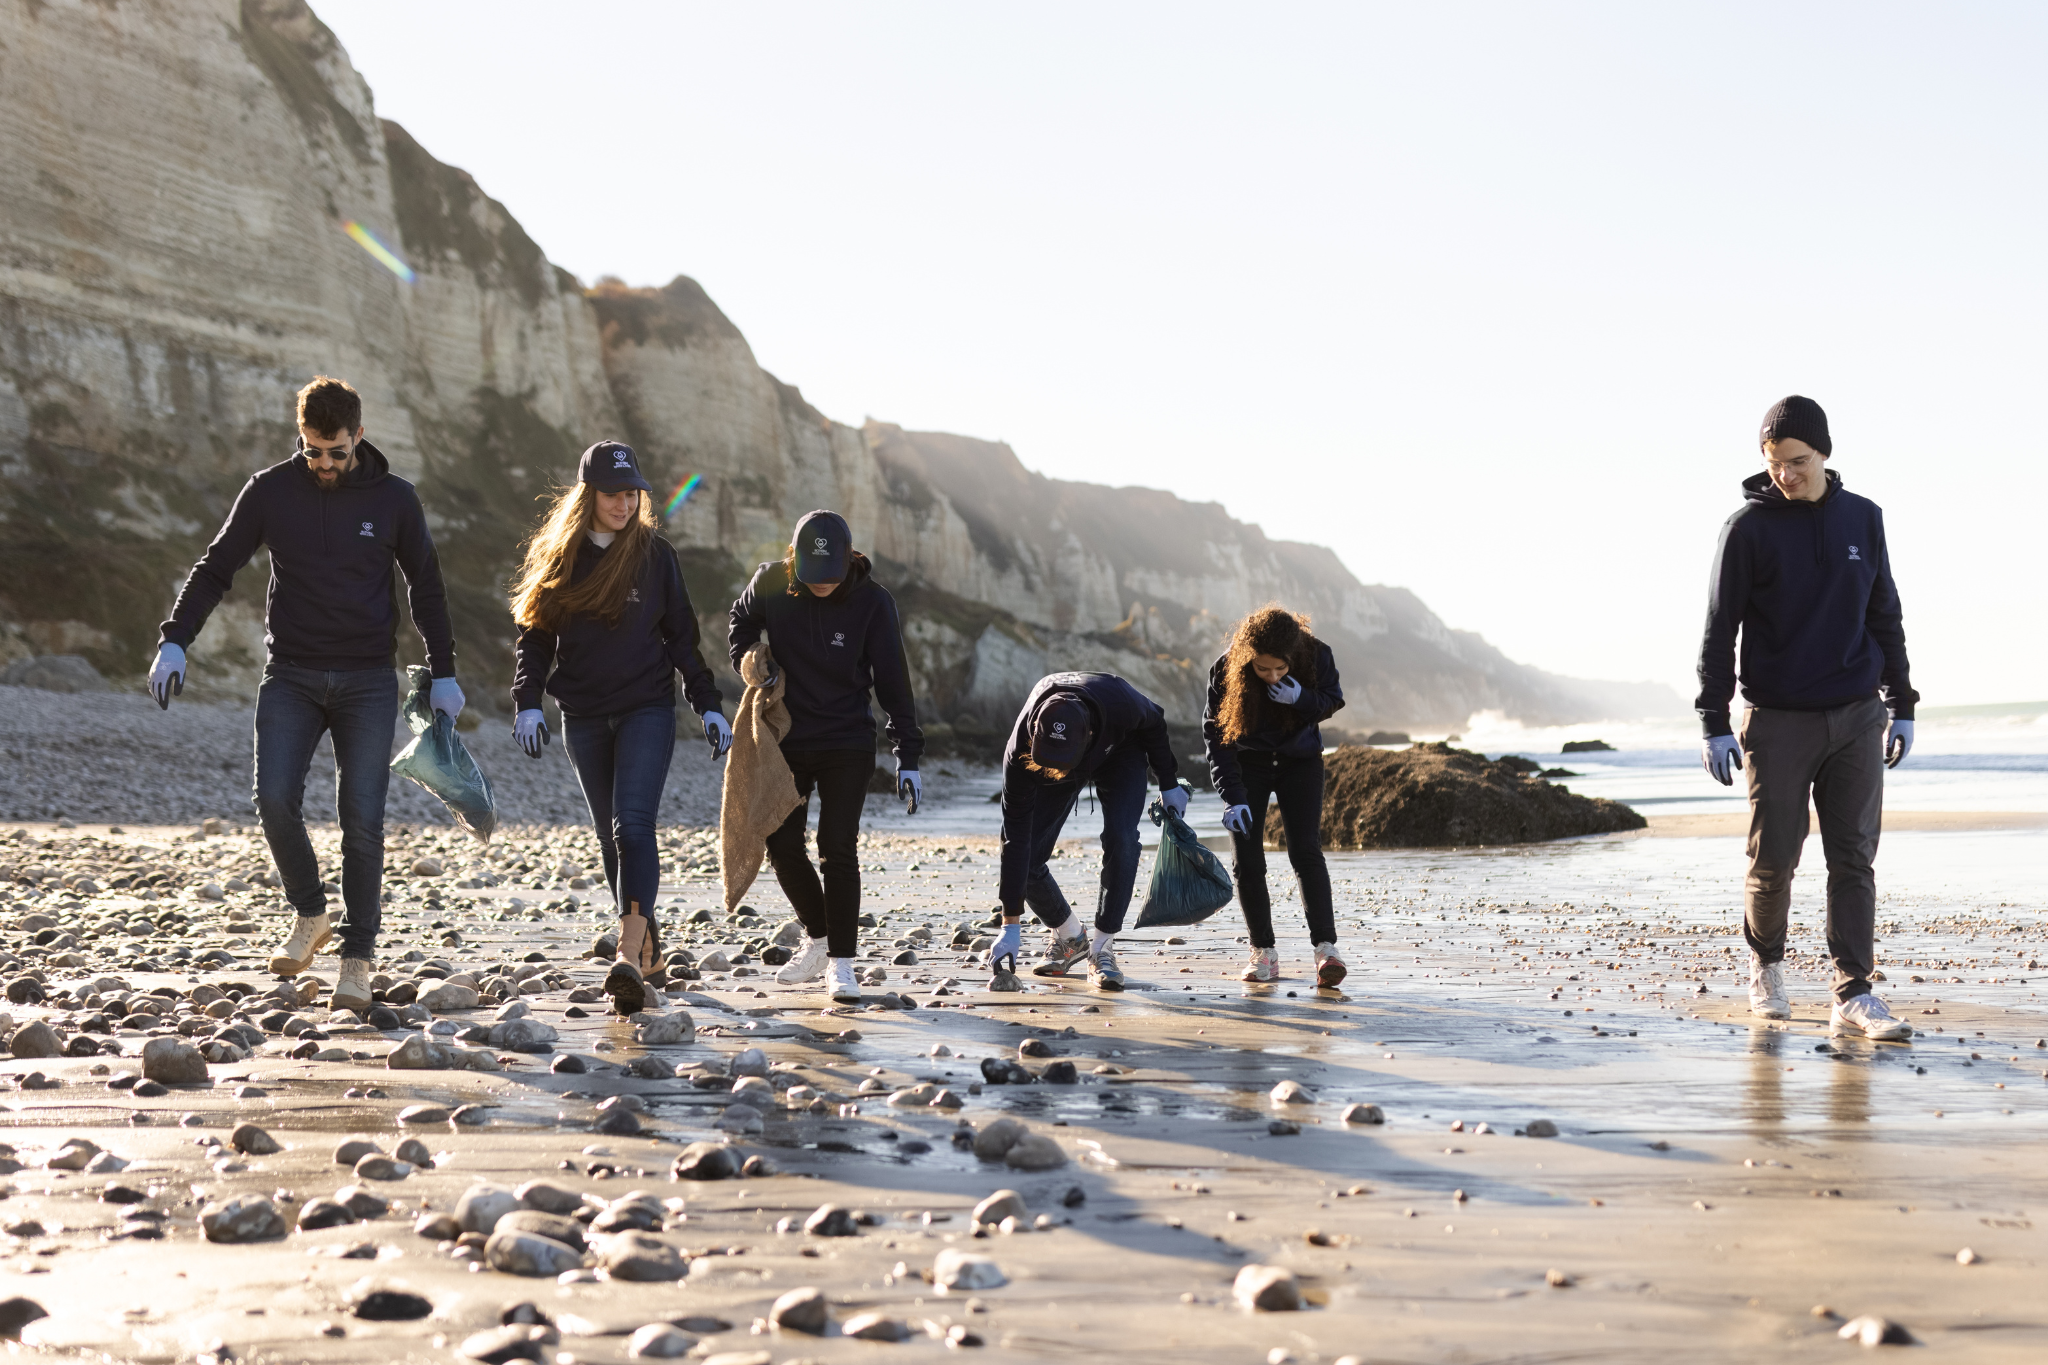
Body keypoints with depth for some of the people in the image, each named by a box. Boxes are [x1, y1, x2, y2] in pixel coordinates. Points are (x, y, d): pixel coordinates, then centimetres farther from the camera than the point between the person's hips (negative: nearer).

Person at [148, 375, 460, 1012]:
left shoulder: (394, 498, 2)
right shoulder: (270, 491, 2)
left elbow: (426, 587, 11)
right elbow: (216, 567, 6)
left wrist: (443, 674, 9)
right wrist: (174, 640, -6)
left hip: (368, 681, -1)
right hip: (290, 676, 1)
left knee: (361, 819, -5)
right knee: (275, 799, -15)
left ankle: (357, 958, 5)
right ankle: (310, 914, 9)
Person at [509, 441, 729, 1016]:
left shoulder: (655, 553, 1)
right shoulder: (557, 556, 4)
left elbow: (681, 635, 6)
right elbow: (534, 635, 6)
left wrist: (708, 705, 1)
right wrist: (527, 702, -8)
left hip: (647, 710, -3)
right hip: (583, 719, 3)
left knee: (633, 824, -17)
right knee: (610, 836, 10)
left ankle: (629, 957, -27)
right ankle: (646, 941, 24)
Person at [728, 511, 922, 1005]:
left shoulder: (872, 601, -14)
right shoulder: (771, 583, -8)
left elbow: (892, 680, -10)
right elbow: (741, 622, 15)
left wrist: (907, 756, -12)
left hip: (848, 745, -3)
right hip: (786, 740, 3)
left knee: (837, 849, -9)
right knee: (782, 845, 3)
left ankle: (842, 963, 0)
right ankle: (819, 938, 25)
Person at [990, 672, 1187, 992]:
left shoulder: (1120, 704, -43)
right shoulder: (1020, 751, -40)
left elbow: (1153, 723, -15)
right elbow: (1015, 838, -35)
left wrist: (1169, 784, -5)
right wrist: (1011, 926, -34)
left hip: (1119, 752, -1)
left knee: (1120, 840, -24)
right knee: (1026, 858, -10)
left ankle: (1102, 949, -12)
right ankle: (1069, 938, 17)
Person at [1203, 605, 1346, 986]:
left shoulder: (1316, 656, -25)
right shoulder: (1227, 667, -26)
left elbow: (1334, 700, -7)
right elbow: (1215, 732, -18)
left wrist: (1302, 698, -31)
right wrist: (1233, 796, -24)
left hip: (1299, 760, 0)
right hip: (1248, 764, 0)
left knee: (1305, 851, -15)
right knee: (1247, 860, -4)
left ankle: (1325, 947, -16)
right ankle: (1264, 953, 6)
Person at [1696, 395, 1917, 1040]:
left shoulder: (1863, 519, 6)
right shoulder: (1748, 527, -5)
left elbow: (1885, 617, 14)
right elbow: (1719, 629, -5)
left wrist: (1901, 707, 12)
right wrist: (1714, 724, -10)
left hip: (1857, 720, 3)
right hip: (1778, 721, -3)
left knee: (1854, 858, -1)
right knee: (1773, 859, 1)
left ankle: (1854, 996, 1)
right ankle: (1766, 964, 26)